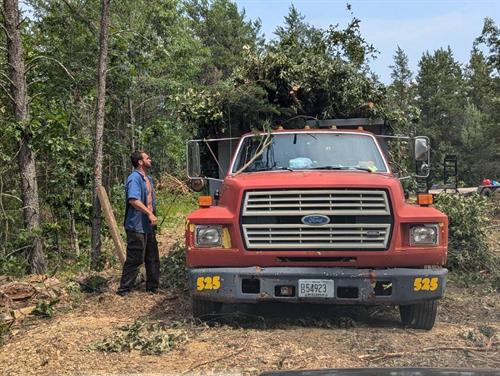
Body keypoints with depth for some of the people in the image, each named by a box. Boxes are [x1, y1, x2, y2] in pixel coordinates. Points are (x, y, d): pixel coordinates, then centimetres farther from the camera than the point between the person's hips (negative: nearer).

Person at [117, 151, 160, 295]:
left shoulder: (148, 179, 16)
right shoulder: (134, 178, -14)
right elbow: (133, 200, -28)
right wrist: (149, 213, -30)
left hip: (148, 226, 9)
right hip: (137, 226, -9)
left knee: (153, 258, 14)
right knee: (135, 260, -4)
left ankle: (153, 286, 25)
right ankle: (124, 289, 5)